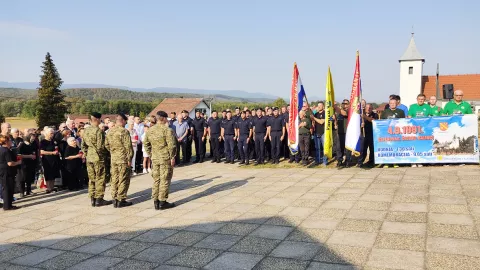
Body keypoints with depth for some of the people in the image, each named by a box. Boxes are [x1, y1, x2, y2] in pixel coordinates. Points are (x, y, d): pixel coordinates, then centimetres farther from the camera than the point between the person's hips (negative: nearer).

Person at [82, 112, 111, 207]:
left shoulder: (85, 131, 8)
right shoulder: (98, 130, -16)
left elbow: (83, 145, 13)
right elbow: (100, 147, -19)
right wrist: (105, 153, -2)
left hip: (89, 157, 7)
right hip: (98, 158, -7)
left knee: (91, 178, 13)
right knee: (100, 179, 1)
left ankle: (92, 199, 19)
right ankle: (99, 199, 5)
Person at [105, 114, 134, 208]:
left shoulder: (110, 132, 9)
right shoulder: (124, 131, -14)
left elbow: (106, 145, 14)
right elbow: (128, 146, -16)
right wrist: (129, 158, -10)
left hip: (113, 159, 7)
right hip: (123, 159, -7)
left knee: (114, 179, 12)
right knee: (123, 180, 1)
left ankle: (115, 199, 18)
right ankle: (121, 200, 3)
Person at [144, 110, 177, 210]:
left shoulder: (150, 130, 8)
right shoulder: (167, 130, -13)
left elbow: (146, 144, 15)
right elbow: (172, 145, -17)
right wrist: (172, 157, -10)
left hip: (155, 158, 6)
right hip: (165, 158, -6)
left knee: (156, 179, 13)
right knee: (165, 180, 1)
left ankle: (156, 202, 17)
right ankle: (162, 202, 5)